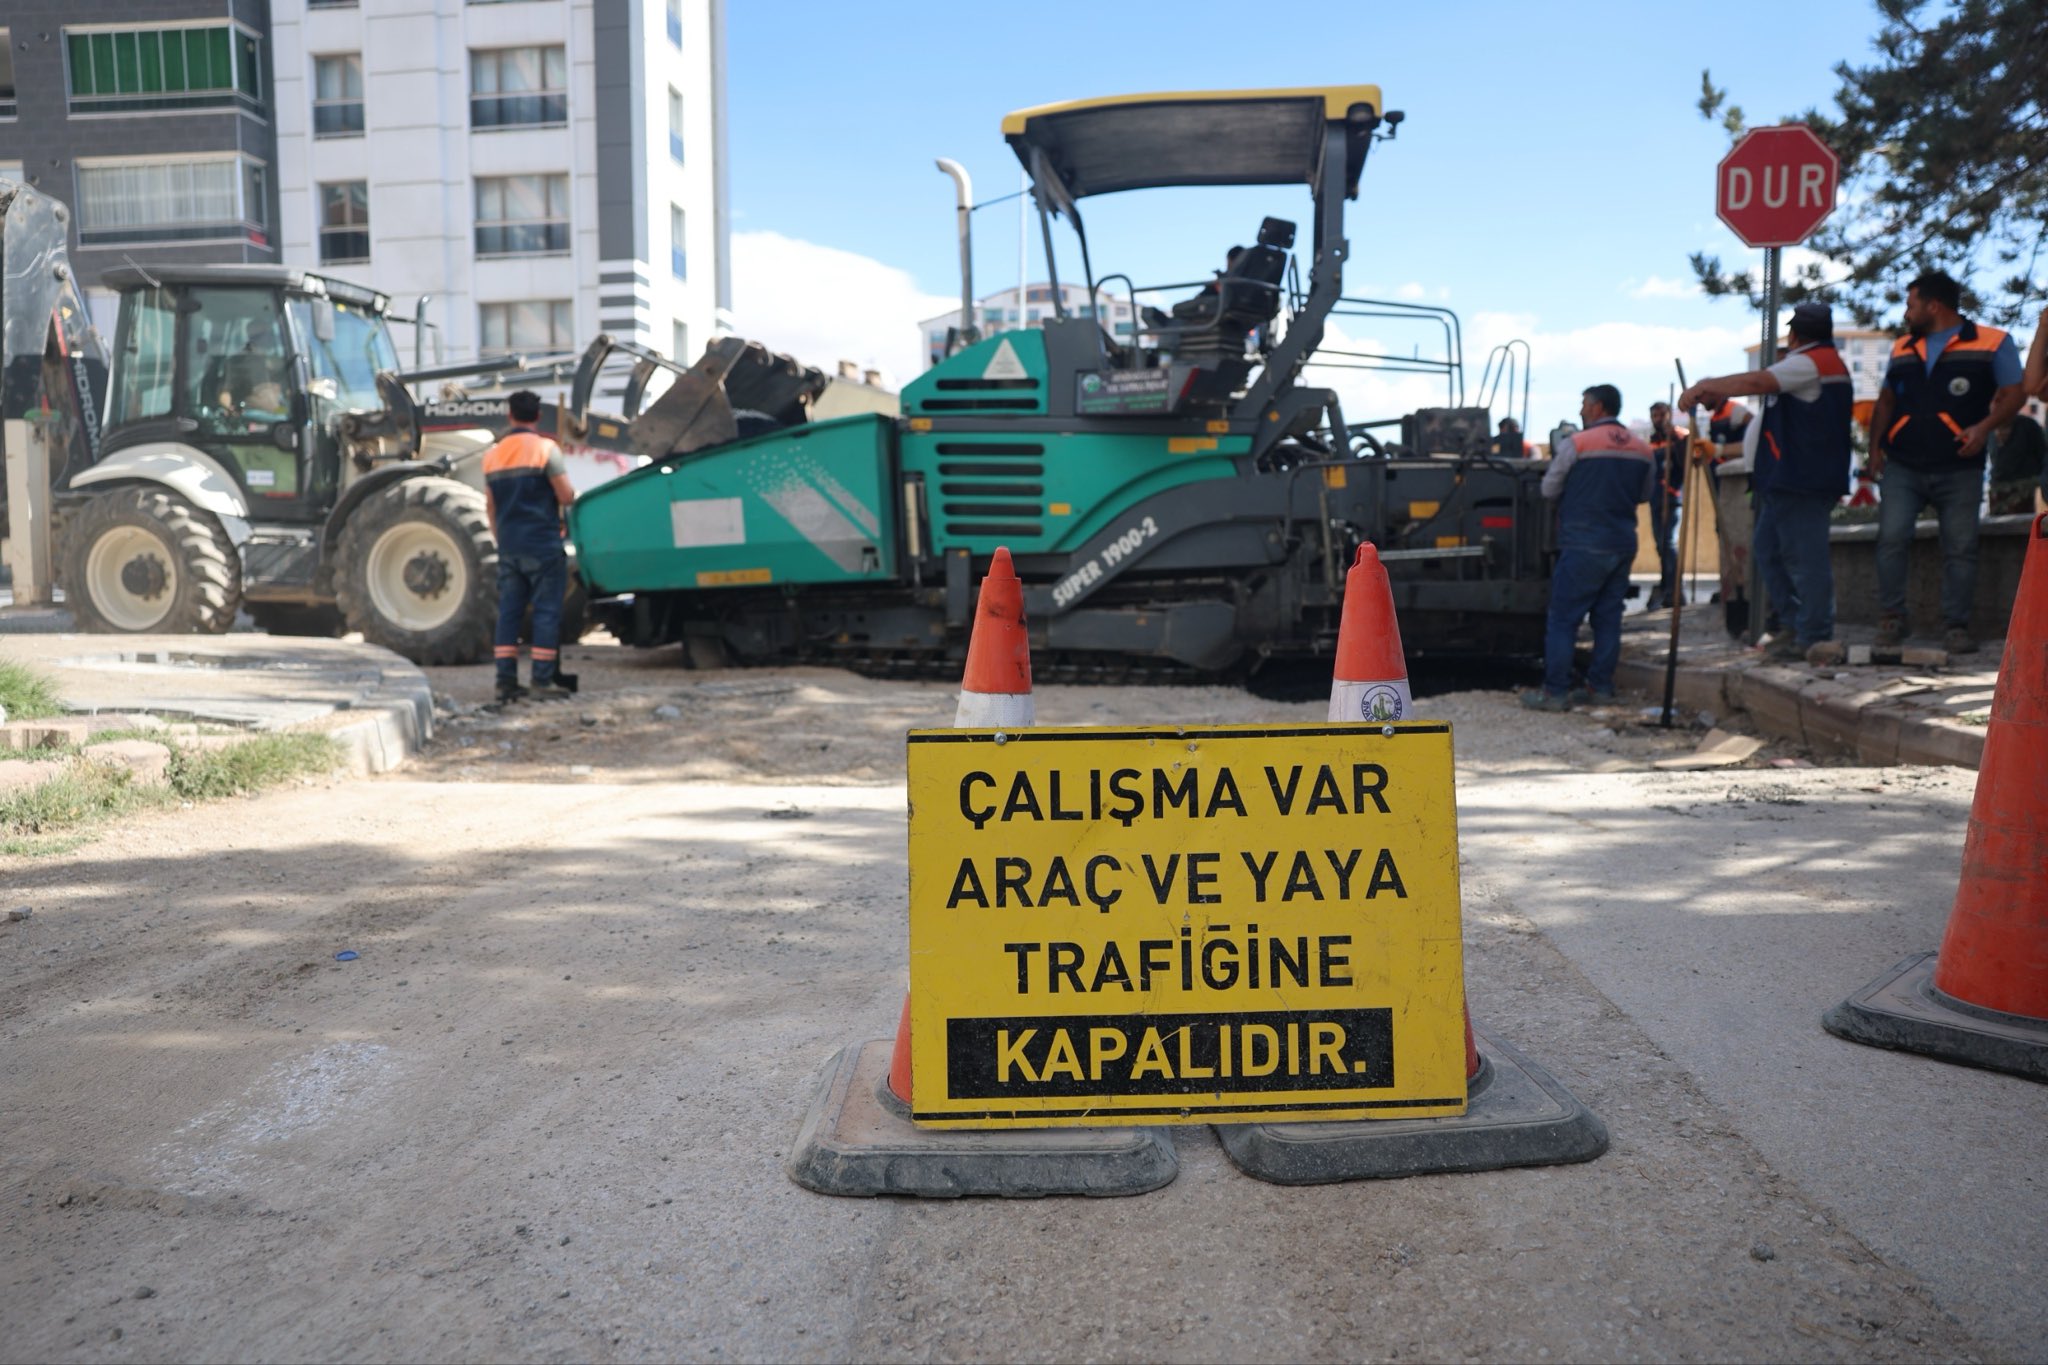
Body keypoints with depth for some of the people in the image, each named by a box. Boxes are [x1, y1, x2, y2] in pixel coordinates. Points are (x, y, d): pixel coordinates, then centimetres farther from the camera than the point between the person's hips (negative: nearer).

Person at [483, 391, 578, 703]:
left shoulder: (493, 455, 11)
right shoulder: (546, 449, -7)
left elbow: (490, 507, 16)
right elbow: (566, 497, -10)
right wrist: (568, 492, 12)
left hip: (509, 546, 5)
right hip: (543, 545, -5)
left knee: (508, 612, 8)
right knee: (546, 611, -1)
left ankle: (506, 681, 6)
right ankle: (543, 680, -3)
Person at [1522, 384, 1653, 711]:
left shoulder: (1576, 444, -8)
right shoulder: (1641, 448, 9)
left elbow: (1549, 490, 0)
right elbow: (1643, 496, 19)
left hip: (1585, 545, -6)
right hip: (1624, 545, 6)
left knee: (1562, 619, -3)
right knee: (1608, 617, 12)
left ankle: (1555, 693, -5)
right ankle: (1601, 687, 14)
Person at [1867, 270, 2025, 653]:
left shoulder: (1992, 342, 3)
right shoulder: (1902, 348, 16)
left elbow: (2014, 393, 0)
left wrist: (1984, 427, -18)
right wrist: (1875, 445, 6)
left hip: (1959, 469, -3)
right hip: (1901, 467, 3)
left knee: (1960, 548, -1)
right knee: (1891, 538, -10)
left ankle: (1956, 625, 6)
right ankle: (1891, 617, 0)